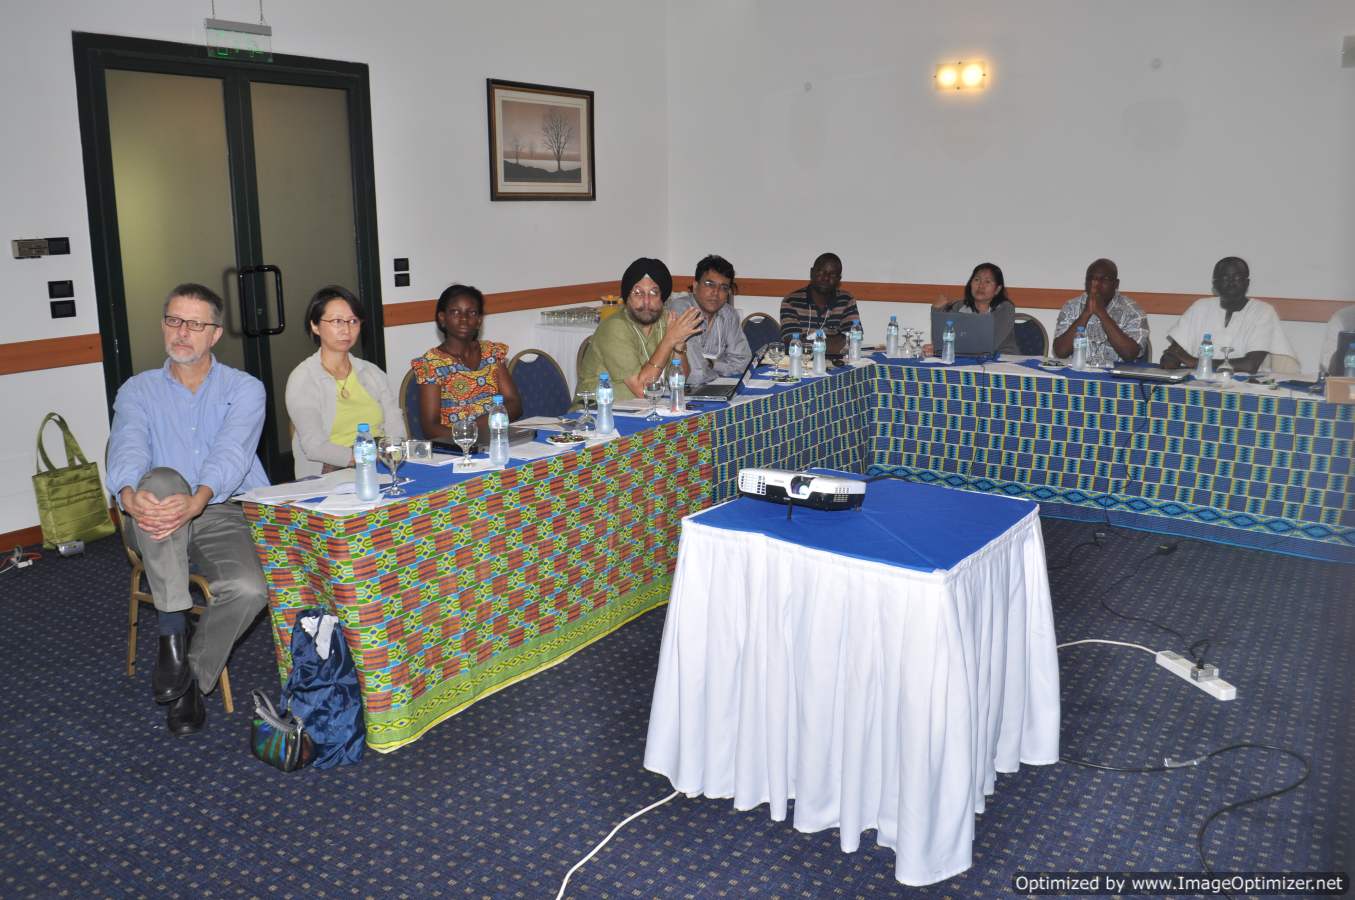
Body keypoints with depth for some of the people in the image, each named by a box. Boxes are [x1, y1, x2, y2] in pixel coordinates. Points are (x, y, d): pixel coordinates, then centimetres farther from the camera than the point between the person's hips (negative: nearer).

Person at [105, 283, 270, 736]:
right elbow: (127, 448, -9)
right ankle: (173, 635, -28)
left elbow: (232, 452, -14)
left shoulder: (245, 389, 5)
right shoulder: (138, 390, 11)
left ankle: (192, 678, -1)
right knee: (162, 479, -35)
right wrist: (129, 493, -34)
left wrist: (198, 499, -36)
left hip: (225, 513, 0)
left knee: (249, 589, -30)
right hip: (156, 520, 1)